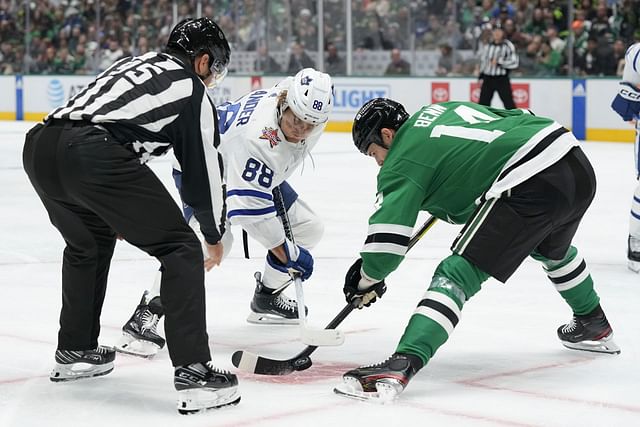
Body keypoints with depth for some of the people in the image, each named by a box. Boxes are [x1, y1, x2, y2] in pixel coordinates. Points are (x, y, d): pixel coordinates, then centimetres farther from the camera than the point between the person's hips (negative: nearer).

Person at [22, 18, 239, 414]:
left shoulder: (133, 63, 33)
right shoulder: (193, 91, 13)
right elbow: (204, 169, 16)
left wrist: (116, 212, 44)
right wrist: (214, 236, 32)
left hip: (40, 144, 8)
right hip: (93, 155, -8)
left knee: (88, 243, 33)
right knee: (181, 250, 2)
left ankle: (75, 352, 41)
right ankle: (193, 373, -5)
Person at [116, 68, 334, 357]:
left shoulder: (310, 113, -19)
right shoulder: (256, 134, -42)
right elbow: (250, 208, -41)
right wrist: (288, 254, -35)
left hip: (255, 172, 8)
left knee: (309, 229, 5)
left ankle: (266, 299, 24)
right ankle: (145, 317, -33)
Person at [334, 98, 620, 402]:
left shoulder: (402, 160, 1)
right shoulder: (437, 110, 24)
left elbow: (388, 236, -6)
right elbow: (513, 117, 30)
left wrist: (367, 280, 10)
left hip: (530, 186, -9)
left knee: (460, 272, -10)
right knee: (552, 250, 38)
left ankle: (403, 363, -25)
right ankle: (594, 325, 57)